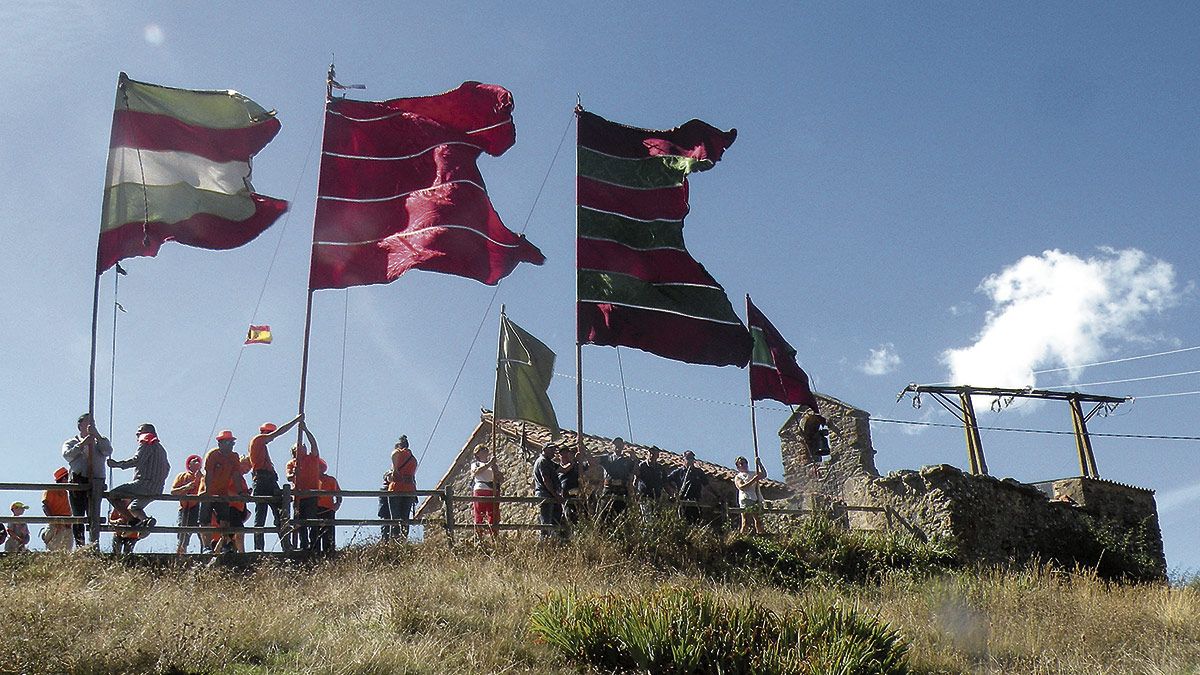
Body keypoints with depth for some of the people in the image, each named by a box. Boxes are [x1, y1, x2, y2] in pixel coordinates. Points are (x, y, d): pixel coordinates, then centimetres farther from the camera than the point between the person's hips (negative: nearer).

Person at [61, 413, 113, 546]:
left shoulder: (100, 442, 19)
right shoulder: (72, 442, 15)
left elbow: (108, 451, -3)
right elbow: (67, 455, -6)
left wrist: (97, 435, -6)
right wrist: (83, 443, -10)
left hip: (97, 482, 1)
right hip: (78, 481, -1)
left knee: (94, 516, 0)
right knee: (78, 516, -3)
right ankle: (79, 544, -1)